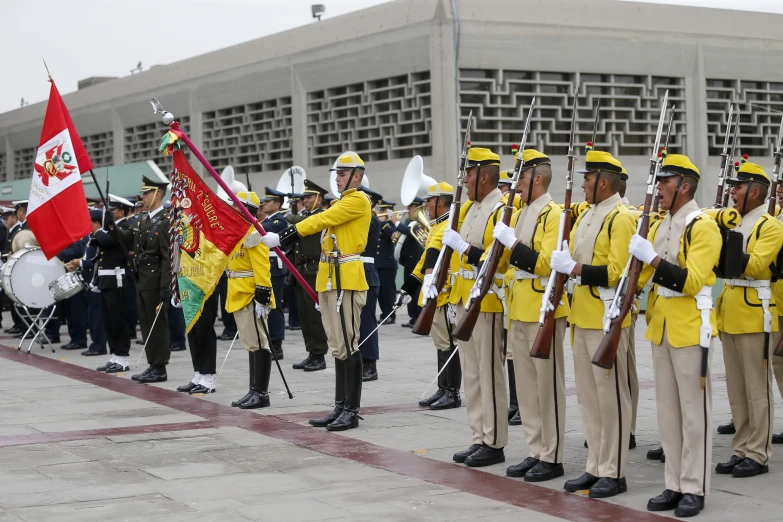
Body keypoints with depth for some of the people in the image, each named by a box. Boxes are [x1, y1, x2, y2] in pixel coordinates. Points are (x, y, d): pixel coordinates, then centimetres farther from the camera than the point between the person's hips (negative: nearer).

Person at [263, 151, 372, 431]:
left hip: (347, 281, -10)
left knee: (347, 345, -9)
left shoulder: (358, 201, -9)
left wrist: (282, 237, -18)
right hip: (330, 280, 10)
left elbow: (321, 220, -16)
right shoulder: (341, 203, 21)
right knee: (338, 347, 10)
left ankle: (352, 411, -6)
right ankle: (340, 407, 14)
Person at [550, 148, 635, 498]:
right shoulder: (586, 216, 16)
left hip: (606, 319, -9)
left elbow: (617, 272, -20)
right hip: (582, 318, 9)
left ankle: (614, 473, 5)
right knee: (588, 397, 12)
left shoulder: (621, 219, -12)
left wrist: (575, 268, -21)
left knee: (611, 396, -2)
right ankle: (595, 468, 19)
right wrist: (565, 264, 0)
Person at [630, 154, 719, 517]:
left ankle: (694, 489, 6)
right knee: (667, 411, 10)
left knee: (694, 410, -1)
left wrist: (652, 258, -26)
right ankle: (674, 485, 17)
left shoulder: (703, 227, -11)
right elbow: (643, 275, 11)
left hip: (690, 329, -7)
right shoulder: (659, 227, 13)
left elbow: (691, 281, -21)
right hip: (661, 329, 7)